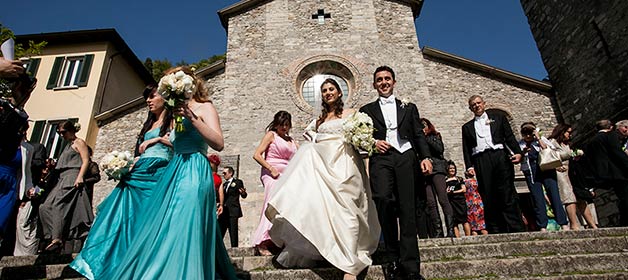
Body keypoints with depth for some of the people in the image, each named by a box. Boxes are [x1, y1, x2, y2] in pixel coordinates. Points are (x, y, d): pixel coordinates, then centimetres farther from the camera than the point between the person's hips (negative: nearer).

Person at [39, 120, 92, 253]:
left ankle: (57, 239, -23)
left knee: (59, 205, -20)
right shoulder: (68, 145, 26)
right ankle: (55, 236, -2)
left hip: (72, 179, -10)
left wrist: (80, 177, -22)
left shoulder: (79, 142, 1)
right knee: (45, 207, 1)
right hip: (63, 180, 10)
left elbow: (86, 161, -11)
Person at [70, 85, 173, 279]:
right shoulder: (148, 124, 27)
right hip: (138, 173, 8)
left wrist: (158, 139, -8)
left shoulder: (172, 120, 5)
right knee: (126, 216, -1)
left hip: (158, 173, -7)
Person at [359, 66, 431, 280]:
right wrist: (372, 143, -5)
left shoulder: (409, 107, 23)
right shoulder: (367, 110, 22)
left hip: (406, 157, 1)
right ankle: (391, 256, -9)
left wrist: (425, 157, -1)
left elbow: (419, 134, 14)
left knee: (408, 210, -6)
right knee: (383, 199, -24)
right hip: (381, 159, -1)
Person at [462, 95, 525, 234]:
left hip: (500, 156, -1)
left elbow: (510, 137, 11)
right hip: (481, 161, 1)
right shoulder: (467, 127, 21)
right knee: (488, 198, -4)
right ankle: (495, 232, -2)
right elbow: (466, 149, 14)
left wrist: (517, 152, -6)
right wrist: (469, 166, 0)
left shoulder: (499, 118, 20)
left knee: (508, 195, -8)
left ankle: (517, 229, -6)